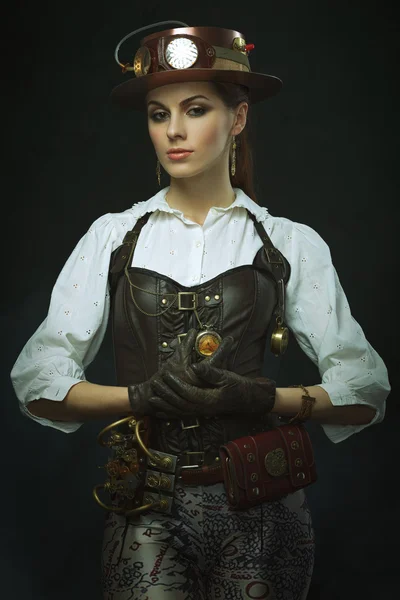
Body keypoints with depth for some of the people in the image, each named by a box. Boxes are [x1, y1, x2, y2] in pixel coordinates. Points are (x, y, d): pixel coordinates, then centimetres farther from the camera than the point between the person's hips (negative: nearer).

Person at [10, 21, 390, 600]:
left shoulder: (291, 244, 3)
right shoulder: (113, 237, 5)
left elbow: (365, 393, -1)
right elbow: (37, 383, 0)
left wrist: (263, 397, -17)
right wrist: (142, 397, -15)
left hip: (259, 507, 0)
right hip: (148, 505, 0)